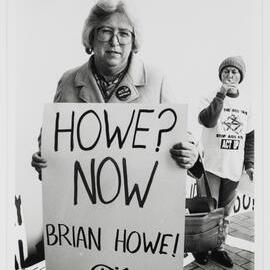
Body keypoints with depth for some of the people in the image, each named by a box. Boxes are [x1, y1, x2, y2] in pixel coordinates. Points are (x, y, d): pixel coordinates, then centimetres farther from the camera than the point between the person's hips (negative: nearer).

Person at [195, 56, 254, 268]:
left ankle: (219, 247, 29)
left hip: (234, 168, 4)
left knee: (225, 212, 13)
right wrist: (222, 93, -25)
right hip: (211, 165, -4)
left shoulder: (246, 102, 9)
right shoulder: (212, 97, -3)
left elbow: (250, 136, 13)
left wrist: (250, 164, 9)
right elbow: (207, 120, -24)